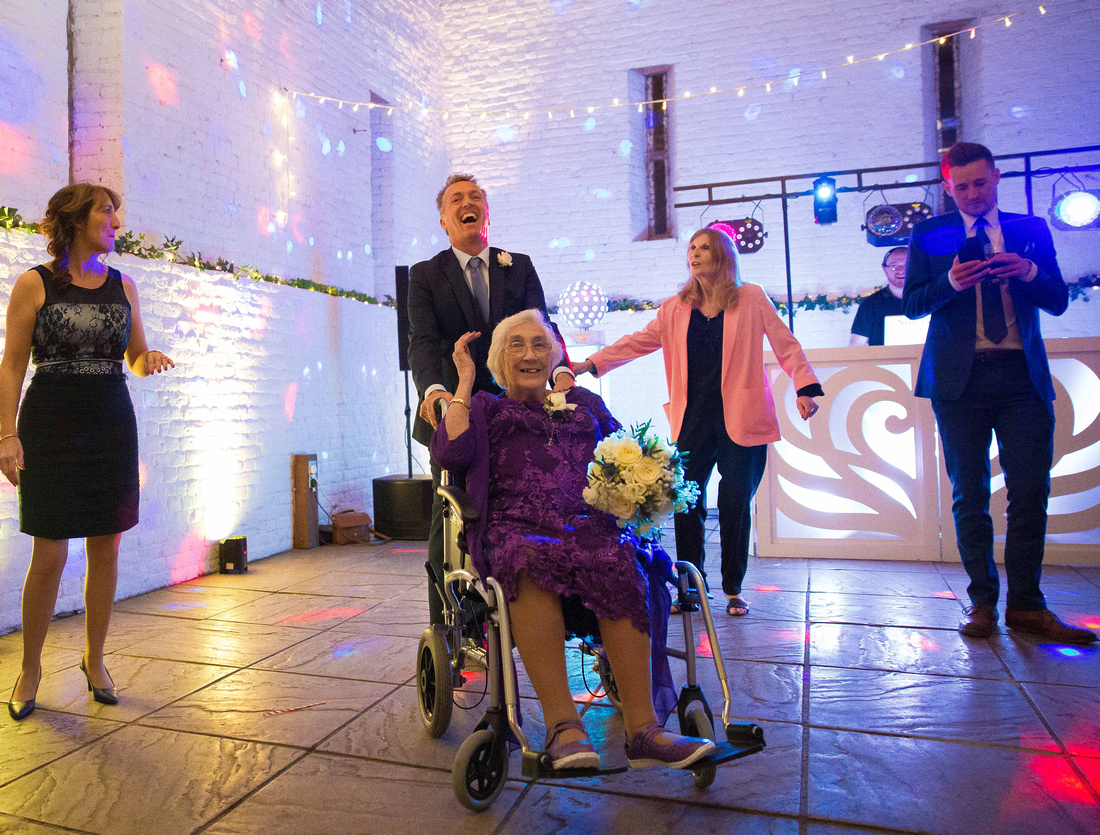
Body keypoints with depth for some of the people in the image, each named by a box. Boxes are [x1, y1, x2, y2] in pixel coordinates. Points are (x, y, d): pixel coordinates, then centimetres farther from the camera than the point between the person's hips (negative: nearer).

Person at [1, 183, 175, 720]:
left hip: (112, 424, 3)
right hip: (52, 425, -3)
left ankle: (94, 658, 22)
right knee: (49, 555, -2)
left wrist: (150, 360, -7)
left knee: (106, 548, 6)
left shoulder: (122, 287, 11)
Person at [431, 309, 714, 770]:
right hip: (517, 527, -1)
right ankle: (561, 723, -34)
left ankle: (642, 728, -33)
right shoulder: (487, 408, 24)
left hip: (588, 522, 2)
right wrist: (465, 380, 10)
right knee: (531, 561, -38)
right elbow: (450, 453, 2)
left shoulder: (583, 403, 30)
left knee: (617, 562, -34)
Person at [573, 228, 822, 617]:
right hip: (693, 419, 2)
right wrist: (590, 363, 0)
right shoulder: (676, 308, 12)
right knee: (685, 502, -2)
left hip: (740, 418, -2)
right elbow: (639, 341, 10)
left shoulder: (751, 299, 5)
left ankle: (733, 590, 18)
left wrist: (805, 387, -7)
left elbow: (786, 344, 5)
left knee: (735, 504, 1)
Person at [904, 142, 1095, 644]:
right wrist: (950, 283, -15)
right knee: (969, 495, 2)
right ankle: (982, 601, 13)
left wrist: (1029, 273, -10)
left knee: (1030, 492, -2)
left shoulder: (1031, 230, 14)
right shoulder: (930, 234, 10)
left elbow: (1059, 302, 10)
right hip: (960, 378, -1)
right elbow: (912, 305, 4)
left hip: (1023, 377, 2)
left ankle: (1025, 605, 9)